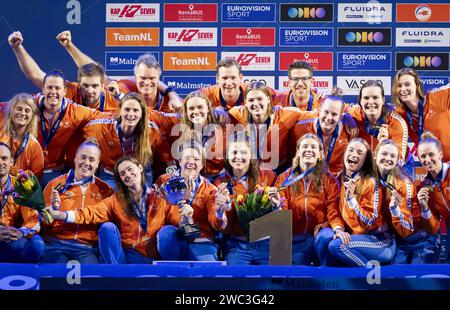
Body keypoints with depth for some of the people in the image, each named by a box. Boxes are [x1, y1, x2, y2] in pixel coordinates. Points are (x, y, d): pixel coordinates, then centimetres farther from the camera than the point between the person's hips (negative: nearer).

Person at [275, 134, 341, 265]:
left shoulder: (329, 180, 5)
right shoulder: (285, 178, 5)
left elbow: (333, 211, -2)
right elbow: (282, 212, 3)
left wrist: (338, 229, -22)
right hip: (295, 238, 0)